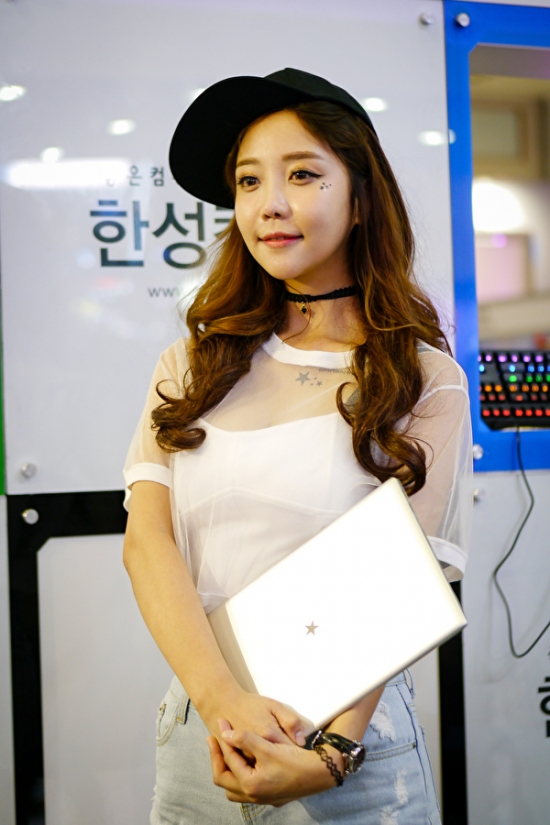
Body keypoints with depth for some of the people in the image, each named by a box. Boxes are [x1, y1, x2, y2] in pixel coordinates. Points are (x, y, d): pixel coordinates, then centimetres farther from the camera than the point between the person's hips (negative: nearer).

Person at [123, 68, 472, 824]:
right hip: (197, 733, 3)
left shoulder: (424, 383, -4)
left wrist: (330, 753, -19)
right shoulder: (191, 366, 4)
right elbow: (147, 537, -5)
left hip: (349, 741, -2)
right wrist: (223, 701, -19)